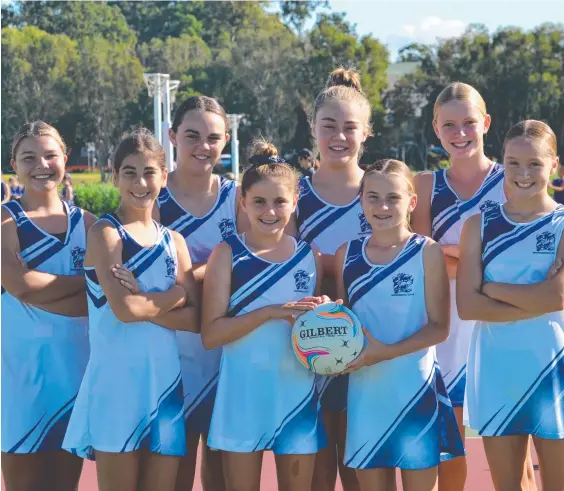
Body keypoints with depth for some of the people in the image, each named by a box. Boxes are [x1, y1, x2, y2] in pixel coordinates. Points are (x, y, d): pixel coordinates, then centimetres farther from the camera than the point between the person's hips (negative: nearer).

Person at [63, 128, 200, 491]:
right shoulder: (105, 233, -4)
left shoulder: (173, 241, 12)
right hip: (117, 382, -5)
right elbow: (124, 309, -18)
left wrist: (145, 301, -11)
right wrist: (173, 296, -3)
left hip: (165, 382, 5)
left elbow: (195, 320, 2)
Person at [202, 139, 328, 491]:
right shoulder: (228, 254, -3)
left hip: (296, 392, 3)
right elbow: (211, 334, -11)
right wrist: (271, 312, -21)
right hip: (244, 393, -3)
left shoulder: (309, 257, 7)